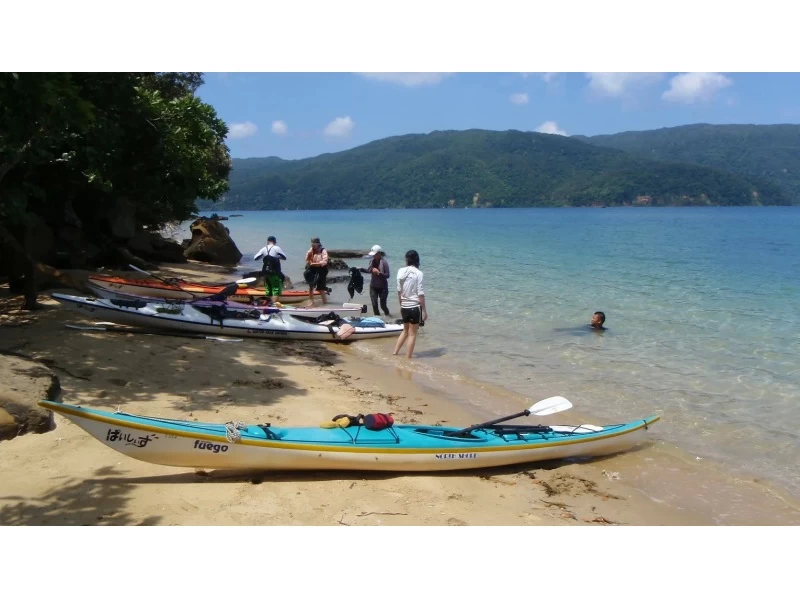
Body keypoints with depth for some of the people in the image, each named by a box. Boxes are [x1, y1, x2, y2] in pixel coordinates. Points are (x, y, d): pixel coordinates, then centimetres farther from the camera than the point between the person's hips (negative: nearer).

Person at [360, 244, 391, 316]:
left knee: (383, 305, 5)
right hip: (373, 287, 4)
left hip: (382, 287, -4)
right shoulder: (372, 261, 0)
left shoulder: (384, 262, -16)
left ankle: (387, 315, 35)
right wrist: (360, 269, 5)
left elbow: (387, 275, -17)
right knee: (374, 304, 2)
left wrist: (378, 272, -27)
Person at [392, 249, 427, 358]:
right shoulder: (418, 273, -12)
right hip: (415, 306, -5)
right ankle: (408, 359, 8)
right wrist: (424, 310, -6)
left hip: (404, 306, 5)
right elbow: (420, 293, -12)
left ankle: (394, 353, 24)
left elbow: (399, 291, 7)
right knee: (412, 334, 5)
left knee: (405, 330, 23)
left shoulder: (401, 271, 1)